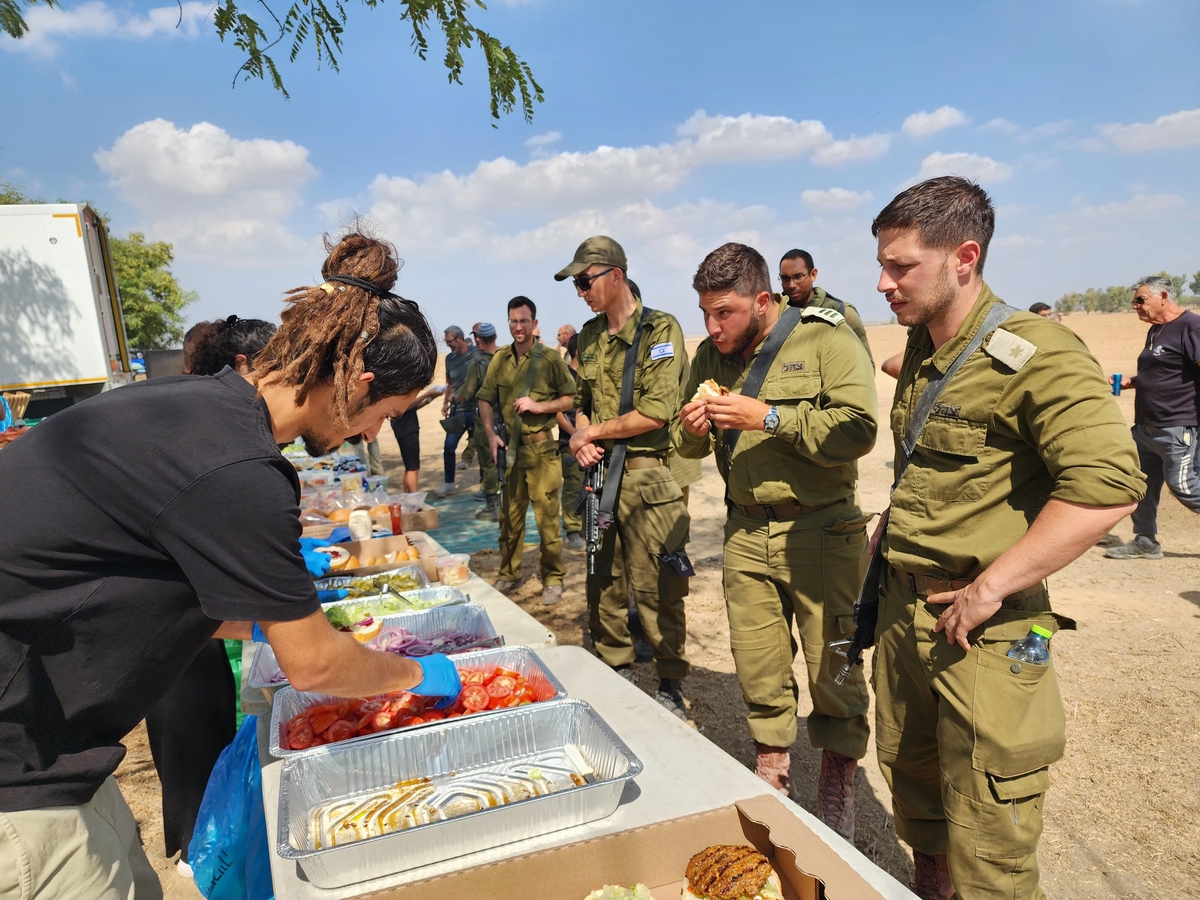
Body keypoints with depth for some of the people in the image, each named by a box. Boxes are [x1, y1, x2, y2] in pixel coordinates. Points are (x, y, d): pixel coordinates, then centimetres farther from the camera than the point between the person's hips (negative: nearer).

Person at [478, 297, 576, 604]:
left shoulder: (550, 358, -4)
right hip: (508, 445, 4)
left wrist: (539, 406, -15)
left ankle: (553, 579, 13)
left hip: (541, 447, -4)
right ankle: (508, 575, 27)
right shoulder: (499, 359, 7)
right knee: (509, 515, 13)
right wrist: (491, 434, -2)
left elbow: (570, 398, -3)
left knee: (547, 516, 0)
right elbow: (485, 399, 10)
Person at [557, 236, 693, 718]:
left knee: (656, 588, -1)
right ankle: (616, 670, 31)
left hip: (648, 475, -7)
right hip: (601, 471, 7)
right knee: (603, 581, 14)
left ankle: (670, 687, 16)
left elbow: (656, 412, -18)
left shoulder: (660, 329, -9)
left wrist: (594, 432, -9)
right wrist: (582, 436, 2)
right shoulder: (590, 334, 14)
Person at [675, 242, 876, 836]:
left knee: (833, 668, 4)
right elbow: (690, 447, 17)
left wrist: (768, 417, -24)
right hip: (745, 533, 5)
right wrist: (693, 430, -6)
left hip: (819, 531, -4)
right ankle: (771, 772, 34)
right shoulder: (710, 356, 8)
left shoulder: (826, 339, -9)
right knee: (757, 668, 12)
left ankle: (836, 792, 26)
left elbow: (858, 430, -20)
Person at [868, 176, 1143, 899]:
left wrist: (990, 586, -25)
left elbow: (1109, 486, -28)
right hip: (902, 610, 8)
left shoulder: (1036, 356, -17)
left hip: (983, 630, -8)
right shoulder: (920, 353, 9)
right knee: (909, 779, 24)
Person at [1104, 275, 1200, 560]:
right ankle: (1145, 542, 19)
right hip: (1145, 427, 9)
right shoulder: (1155, 330, 17)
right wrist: (1129, 383, 11)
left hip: (1176, 428, -9)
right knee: (1144, 485, 10)